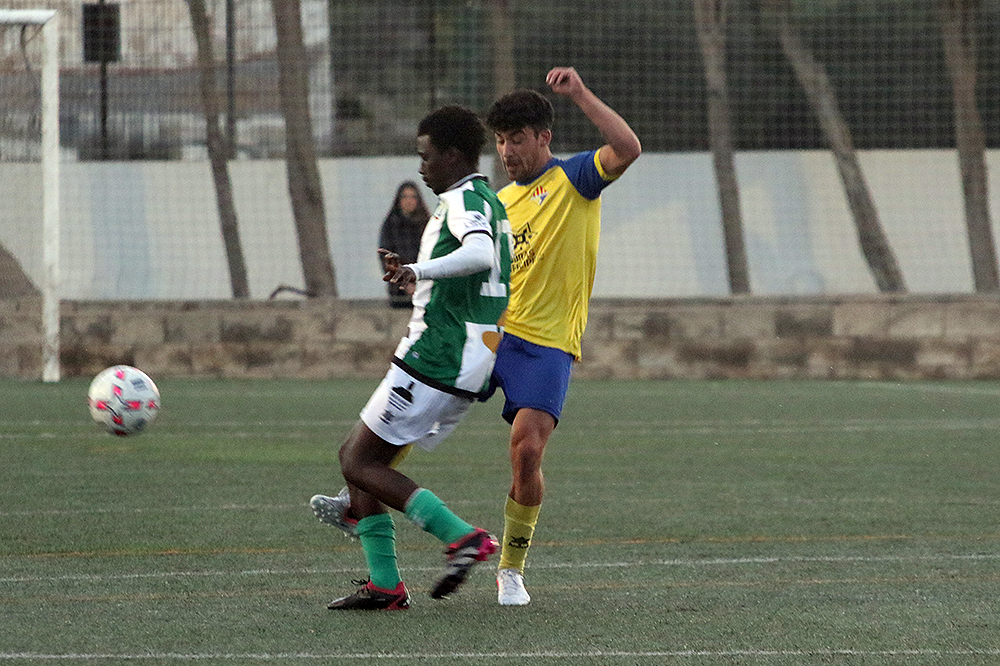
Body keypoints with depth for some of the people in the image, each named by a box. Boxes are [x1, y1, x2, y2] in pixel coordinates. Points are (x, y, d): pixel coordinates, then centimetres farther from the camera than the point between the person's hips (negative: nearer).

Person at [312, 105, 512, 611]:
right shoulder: (490, 203, 20)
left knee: (359, 461, -6)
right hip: (469, 370, 10)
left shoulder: (464, 202, -12)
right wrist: (415, 276, 29)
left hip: (434, 361, -10)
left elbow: (480, 254, -34)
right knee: (359, 457, 13)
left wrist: (419, 270, -38)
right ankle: (384, 585, 7)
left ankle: (461, 537, -15)